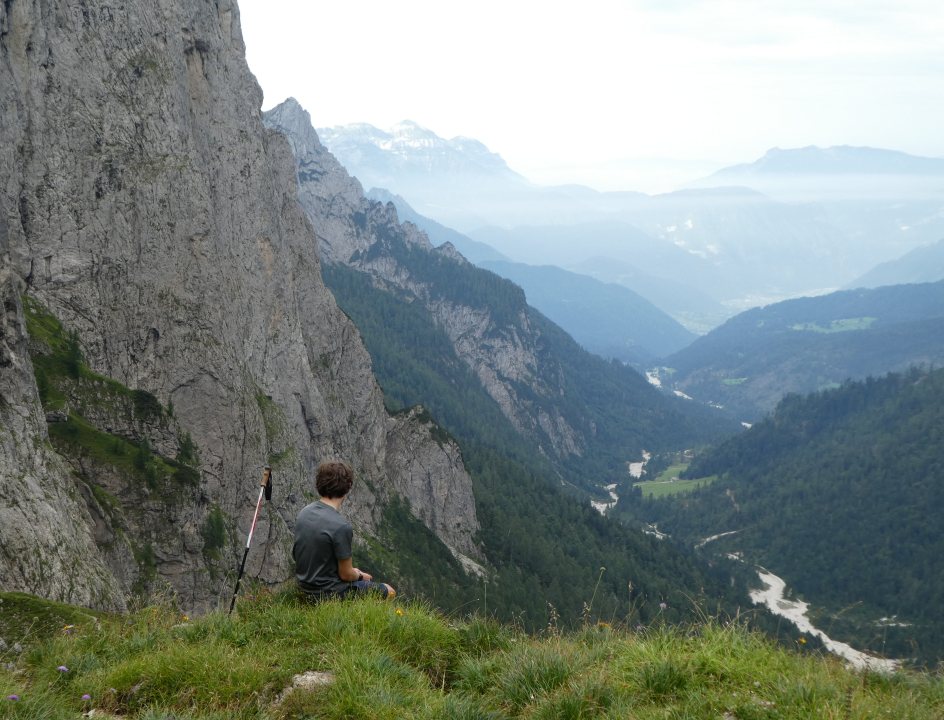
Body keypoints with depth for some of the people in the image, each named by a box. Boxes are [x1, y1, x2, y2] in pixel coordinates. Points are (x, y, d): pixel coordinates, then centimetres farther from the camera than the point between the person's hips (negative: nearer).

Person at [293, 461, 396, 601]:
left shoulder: (304, 512, -4)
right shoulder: (341, 527, -28)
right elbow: (346, 574, -18)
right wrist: (360, 576, 5)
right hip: (328, 593, -8)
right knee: (388, 591, 12)